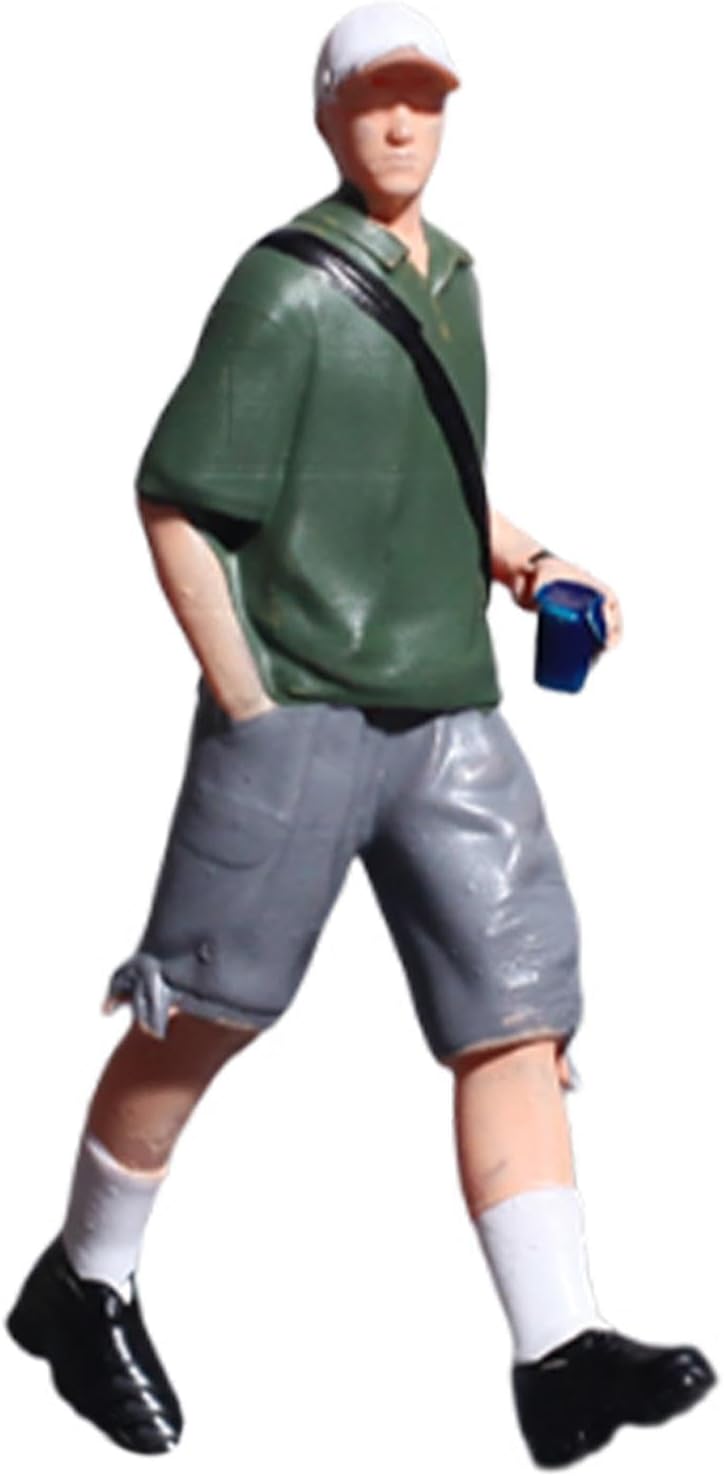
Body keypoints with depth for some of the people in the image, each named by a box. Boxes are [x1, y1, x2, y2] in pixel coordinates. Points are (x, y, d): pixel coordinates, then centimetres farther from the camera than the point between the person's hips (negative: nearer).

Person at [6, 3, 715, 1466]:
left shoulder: (451, 276, 15)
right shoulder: (286, 288, -8)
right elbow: (174, 501, -9)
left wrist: (519, 562, 10)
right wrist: (243, 696, -12)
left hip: (451, 719, 7)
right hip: (297, 713, -7)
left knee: (517, 1016, -3)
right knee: (201, 1016, 3)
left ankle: (559, 1356, -6)